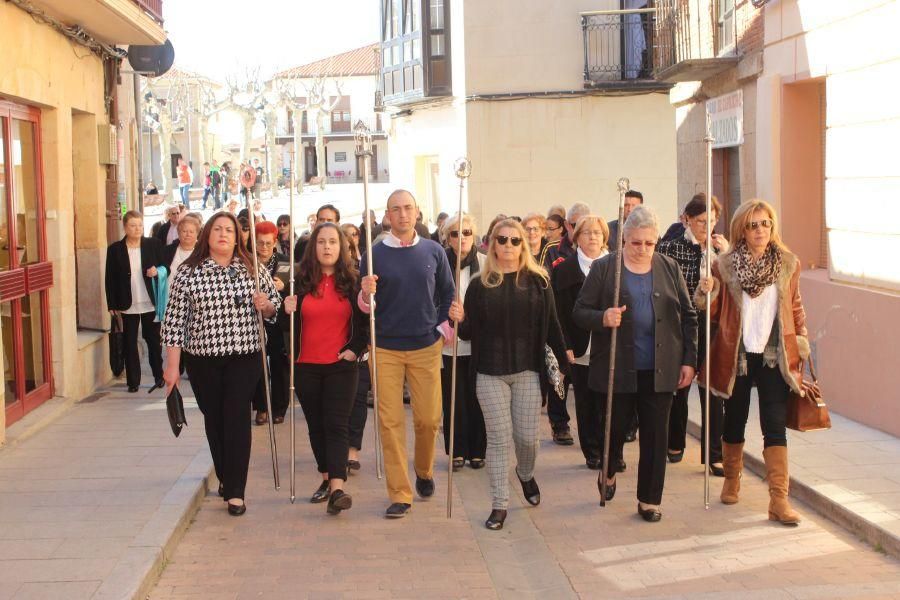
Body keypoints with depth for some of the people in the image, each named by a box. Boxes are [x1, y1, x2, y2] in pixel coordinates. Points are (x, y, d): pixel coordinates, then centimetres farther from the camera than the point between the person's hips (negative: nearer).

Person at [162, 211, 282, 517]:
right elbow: (175, 320, -2)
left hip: (244, 357, 0)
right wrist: (172, 365, -5)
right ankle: (225, 478, 31)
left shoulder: (253, 269, 4)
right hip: (203, 360, 1)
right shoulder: (188, 273, -1)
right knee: (214, 419, 10)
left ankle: (235, 491, -3)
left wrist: (266, 305, -11)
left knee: (237, 419, -7)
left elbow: (275, 308, 14)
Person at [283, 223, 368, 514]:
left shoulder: (352, 280, 0)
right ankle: (326, 479, 23)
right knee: (316, 424, 10)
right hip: (306, 366, 2)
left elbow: (365, 321, 5)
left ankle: (337, 488, -17)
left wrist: (357, 348, -7)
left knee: (337, 424, -9)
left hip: (341, 365, -2)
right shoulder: (300, 280, 2)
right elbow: (291, 324, 8)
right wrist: (288, 312, -12)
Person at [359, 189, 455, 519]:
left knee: (428, 419, 3)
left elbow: (448, 294, 12)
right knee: (390, 422, -1)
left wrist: (443, 328, 1)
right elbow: (365, 305, 0)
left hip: (426, 346, 1)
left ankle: (424, 471, 31)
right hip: (386, 349, -1)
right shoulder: (374, 254, -1)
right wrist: (366, 295, -21)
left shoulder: (433, 251, 3)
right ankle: (400, 494, 7)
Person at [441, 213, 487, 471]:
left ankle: (477, 450, 20)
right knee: (453, 399, 6)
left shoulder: (486, 264, -2)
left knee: (476, 399, 7)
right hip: (448, 344, 0)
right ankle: (457, 451, 19)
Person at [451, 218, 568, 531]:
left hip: (528, 370, 0)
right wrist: (460, 320, -17)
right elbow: (469, 332, 4)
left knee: (527, 435, 5)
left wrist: (565, 362, 1)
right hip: (490, 373, 0)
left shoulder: (538, 281, 1)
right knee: (498, 437, 1)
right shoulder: (480, 284, 1)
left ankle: (526, 474, 38)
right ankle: (499, 504, 10)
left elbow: (551, 325, 3)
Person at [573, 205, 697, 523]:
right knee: (616, 426, 10)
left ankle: (649, 500, 17)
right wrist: (602, 318, -23)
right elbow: (579, 312, -2)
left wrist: (689, 360, 3)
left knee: (655, 435, 4)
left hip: (660, 370, 2)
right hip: (618, 368, -1)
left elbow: (688, 316, 9)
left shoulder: (669, 268, 6)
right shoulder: (603, 268, -2)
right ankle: (608, 471, 41)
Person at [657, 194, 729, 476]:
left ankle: (714, 455, 7)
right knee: (678, 388, 12)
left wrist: (726, 254, -10)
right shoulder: (670, 248, -4)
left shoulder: (721, 249, 6)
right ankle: (675, 444, 31)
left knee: (713, 392, 1)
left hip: (712, 329, 2)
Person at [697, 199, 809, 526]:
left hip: (774, 356, 0)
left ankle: (779, 499, -7)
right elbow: (715, 312, 1)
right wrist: (705, 294, -18)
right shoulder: (725, 265, -2)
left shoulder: (788, 264, 3)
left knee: (775, 425, -6)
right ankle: (732, 480, 34)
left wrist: (801, 338, 3)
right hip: (736, 356, 0)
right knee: (734, 421, 13)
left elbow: (795, 306, 13)